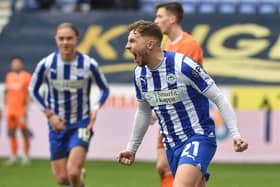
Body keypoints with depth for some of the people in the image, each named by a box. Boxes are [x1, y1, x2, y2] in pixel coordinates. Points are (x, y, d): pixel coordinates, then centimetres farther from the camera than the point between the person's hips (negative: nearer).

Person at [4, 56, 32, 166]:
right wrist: (6, 106, 16)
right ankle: (13, 156, 14)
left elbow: (28, 94, -7)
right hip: (10, 109, 6)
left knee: (24, 132, -3)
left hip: (21, 109, -6)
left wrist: (26, 109, -13)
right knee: (11, 133, 7)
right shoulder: (9, 76, 14)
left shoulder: (26, 76, -4)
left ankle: (26, 157, 3)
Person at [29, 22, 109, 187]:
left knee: (73, 173, -19)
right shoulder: (46, 64, -10)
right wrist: (49, 114, -5)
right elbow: (33, 90, 7)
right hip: (57, 124, 2)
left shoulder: (89, 64, -11)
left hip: (82, 124, -2)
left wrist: (96, 107, -15)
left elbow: (105, 89, 5)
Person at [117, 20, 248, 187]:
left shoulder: (183, 65, -17)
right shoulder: (139, 74, 4)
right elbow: (144, 112, 22)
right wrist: (132, 148, 27)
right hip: (171, 145, 7)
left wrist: (235, 134, -21)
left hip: (198, 138, -7)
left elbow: (219, 99, -12)